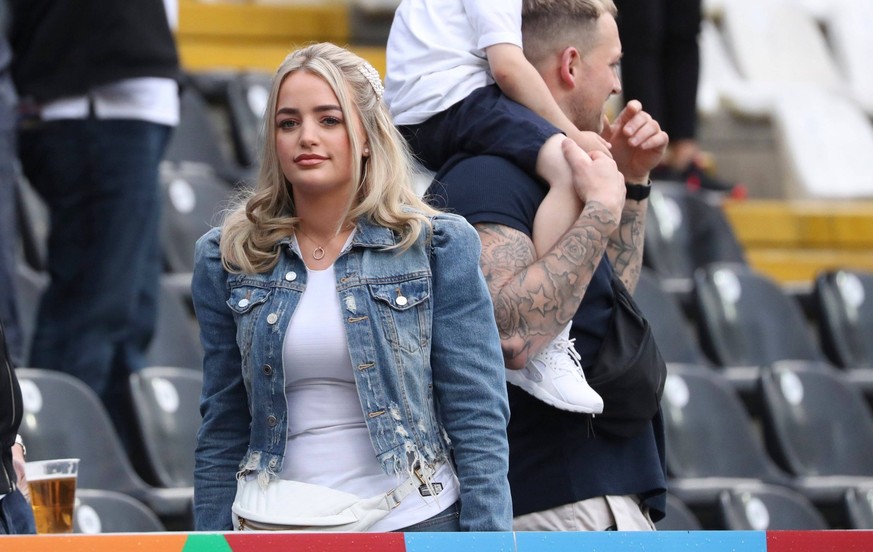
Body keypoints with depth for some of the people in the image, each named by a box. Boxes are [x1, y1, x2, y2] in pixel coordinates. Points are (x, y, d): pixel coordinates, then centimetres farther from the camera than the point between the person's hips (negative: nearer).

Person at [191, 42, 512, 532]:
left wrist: (489, 541, -11)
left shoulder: (437, 248, -2)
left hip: (413, 525, -2)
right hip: (273, 526, 2)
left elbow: (478, 419, -4)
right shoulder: (229, 261, 5)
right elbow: (223, 432, 9)